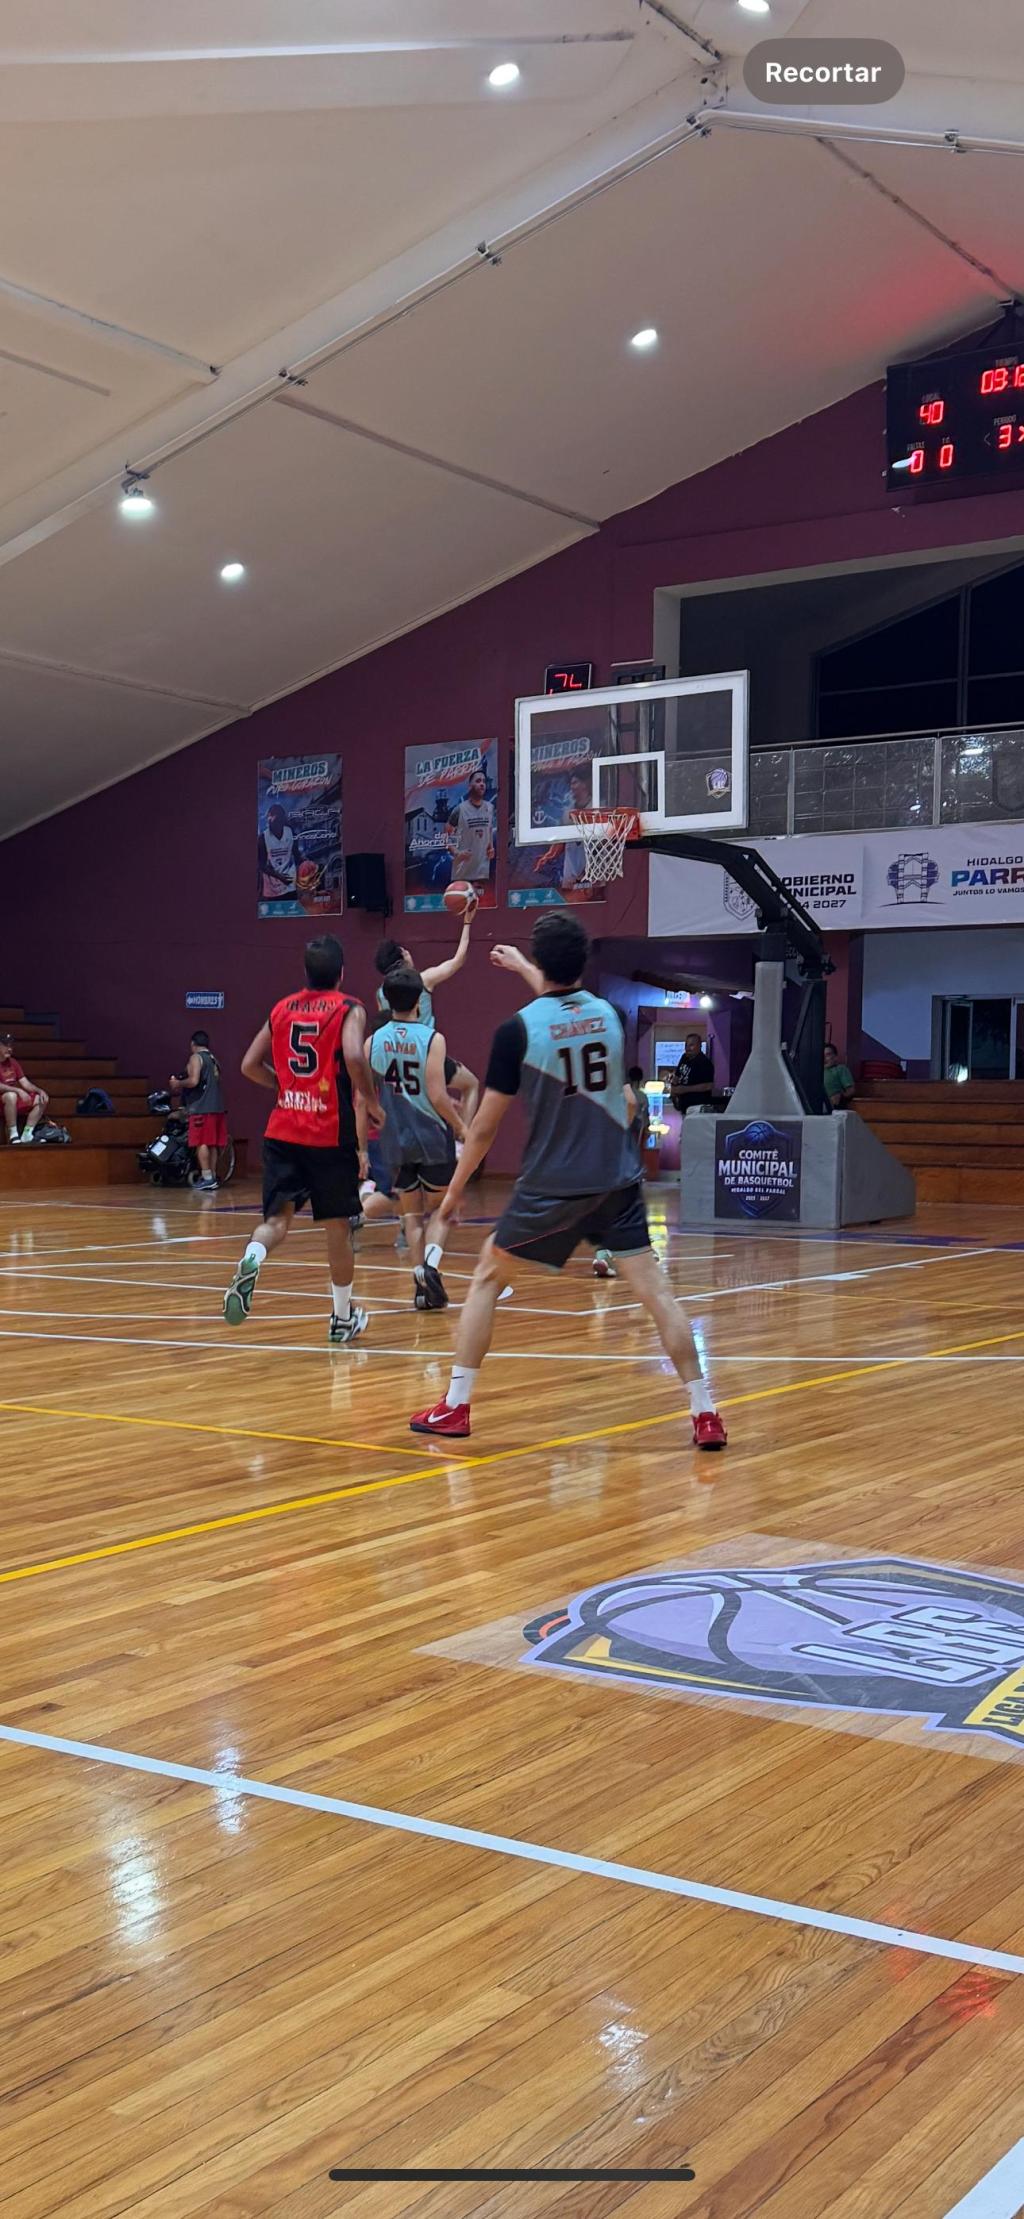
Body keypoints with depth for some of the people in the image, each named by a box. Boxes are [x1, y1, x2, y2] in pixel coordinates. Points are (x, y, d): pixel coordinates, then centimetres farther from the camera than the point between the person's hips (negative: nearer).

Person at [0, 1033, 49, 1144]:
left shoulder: (13, 1062, 13)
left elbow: (25, 1083, 11)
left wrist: (40, 1091, -6)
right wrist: (18, 1090, -31)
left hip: (16, 1097, 8)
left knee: (42, 1099, -1)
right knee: (11, 1095, -38)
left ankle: (26, 1135, -11)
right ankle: (13, 1136, -32)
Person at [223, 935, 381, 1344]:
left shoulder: (282, 1009, 11)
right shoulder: (349, 1009, -3)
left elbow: (250, 1065, 14)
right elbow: (354, 1056, -21)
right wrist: (371, 1102, -7)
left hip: (283, 1132, 3)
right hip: (331, 1134, -3)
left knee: (277, 1219, 1)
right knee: (337, 1226, 11)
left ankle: (250, 1262, -33)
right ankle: (343, 1318, 22)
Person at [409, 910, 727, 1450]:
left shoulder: (518, 1030, -10)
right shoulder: (608, 1015, 3)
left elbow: (485, 1127, -6)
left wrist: (453, 1193, 7)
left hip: (552, 1184, -3)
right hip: (618, 1181, 3)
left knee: (487, 1278, 13)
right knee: (653, 1289, 2)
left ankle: (455, 1407, 13)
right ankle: (705, 1414, -4)